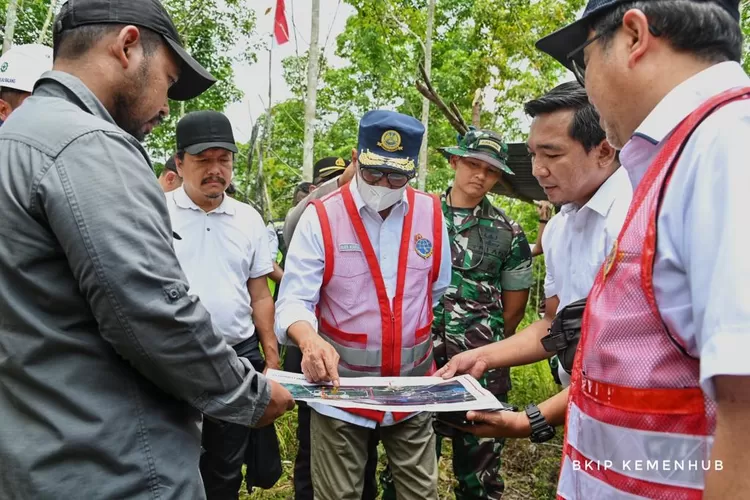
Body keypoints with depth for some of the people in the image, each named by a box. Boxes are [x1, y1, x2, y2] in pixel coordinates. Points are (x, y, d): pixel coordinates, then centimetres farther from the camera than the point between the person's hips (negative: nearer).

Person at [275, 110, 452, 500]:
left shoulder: (431, 214, 0)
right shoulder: (320, 217, -11)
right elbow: (294, 299, -15)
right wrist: (310, 340, -35)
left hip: (411, 387, 3)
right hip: (340, 384, -2)